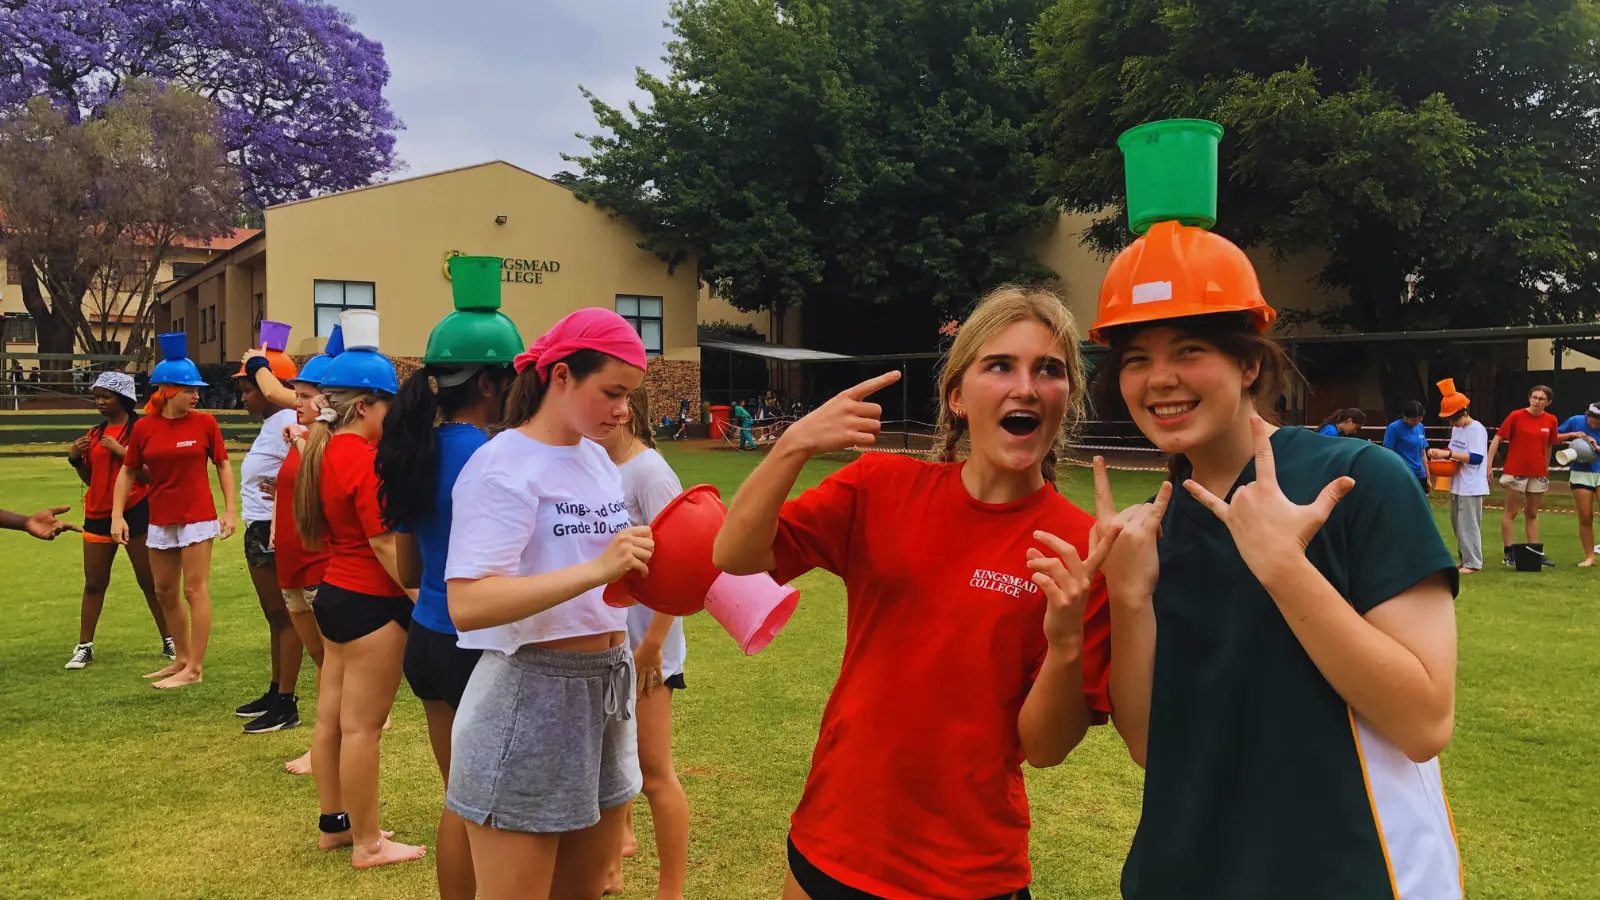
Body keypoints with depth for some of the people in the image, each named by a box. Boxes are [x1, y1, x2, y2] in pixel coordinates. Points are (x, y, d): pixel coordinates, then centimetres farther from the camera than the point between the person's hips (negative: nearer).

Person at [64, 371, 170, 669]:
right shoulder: (95, 433, 11)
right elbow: (90, 479, 18)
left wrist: (120, 450, -20)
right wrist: (75, 459, 0)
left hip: (135, 513, -5)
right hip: (98, 514, 6)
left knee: (150, 581, 1)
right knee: (94, 582, 8)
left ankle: (169, 641, 10)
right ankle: (84, 646, 14)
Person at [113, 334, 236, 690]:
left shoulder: (204, 423, -6)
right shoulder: (144, 427, -1)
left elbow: (222, 465, 2)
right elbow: (127, 471, 6)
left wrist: (230, 510, -4)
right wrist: (117, 515, -1)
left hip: (197, 517, -4)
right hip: (160, 520, 4)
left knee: (195, 590, -2)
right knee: (165, 592, 14)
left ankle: (195, 668, 5)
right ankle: (182, 658, 30)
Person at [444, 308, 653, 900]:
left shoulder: (598, 459, 9)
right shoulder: (502, 466, -14)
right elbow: (467, 604, -26)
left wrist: (645, 565, -3)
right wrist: (597, 570, -33)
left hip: (606, 688, 8)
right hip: (530, 693, -7)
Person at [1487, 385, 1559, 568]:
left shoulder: (1551, 421, 2)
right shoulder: (1516, 416, -8)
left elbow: (1548, 446, 11)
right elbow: (1497, 438, -8)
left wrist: (1546, 469, 12)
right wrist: (1489, 464, -14)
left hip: (1539, 474, 4)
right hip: (1515, 471, -4)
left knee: (1532, 514, 13)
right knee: (1511, 512, 2)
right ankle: (1508, 553, 7)